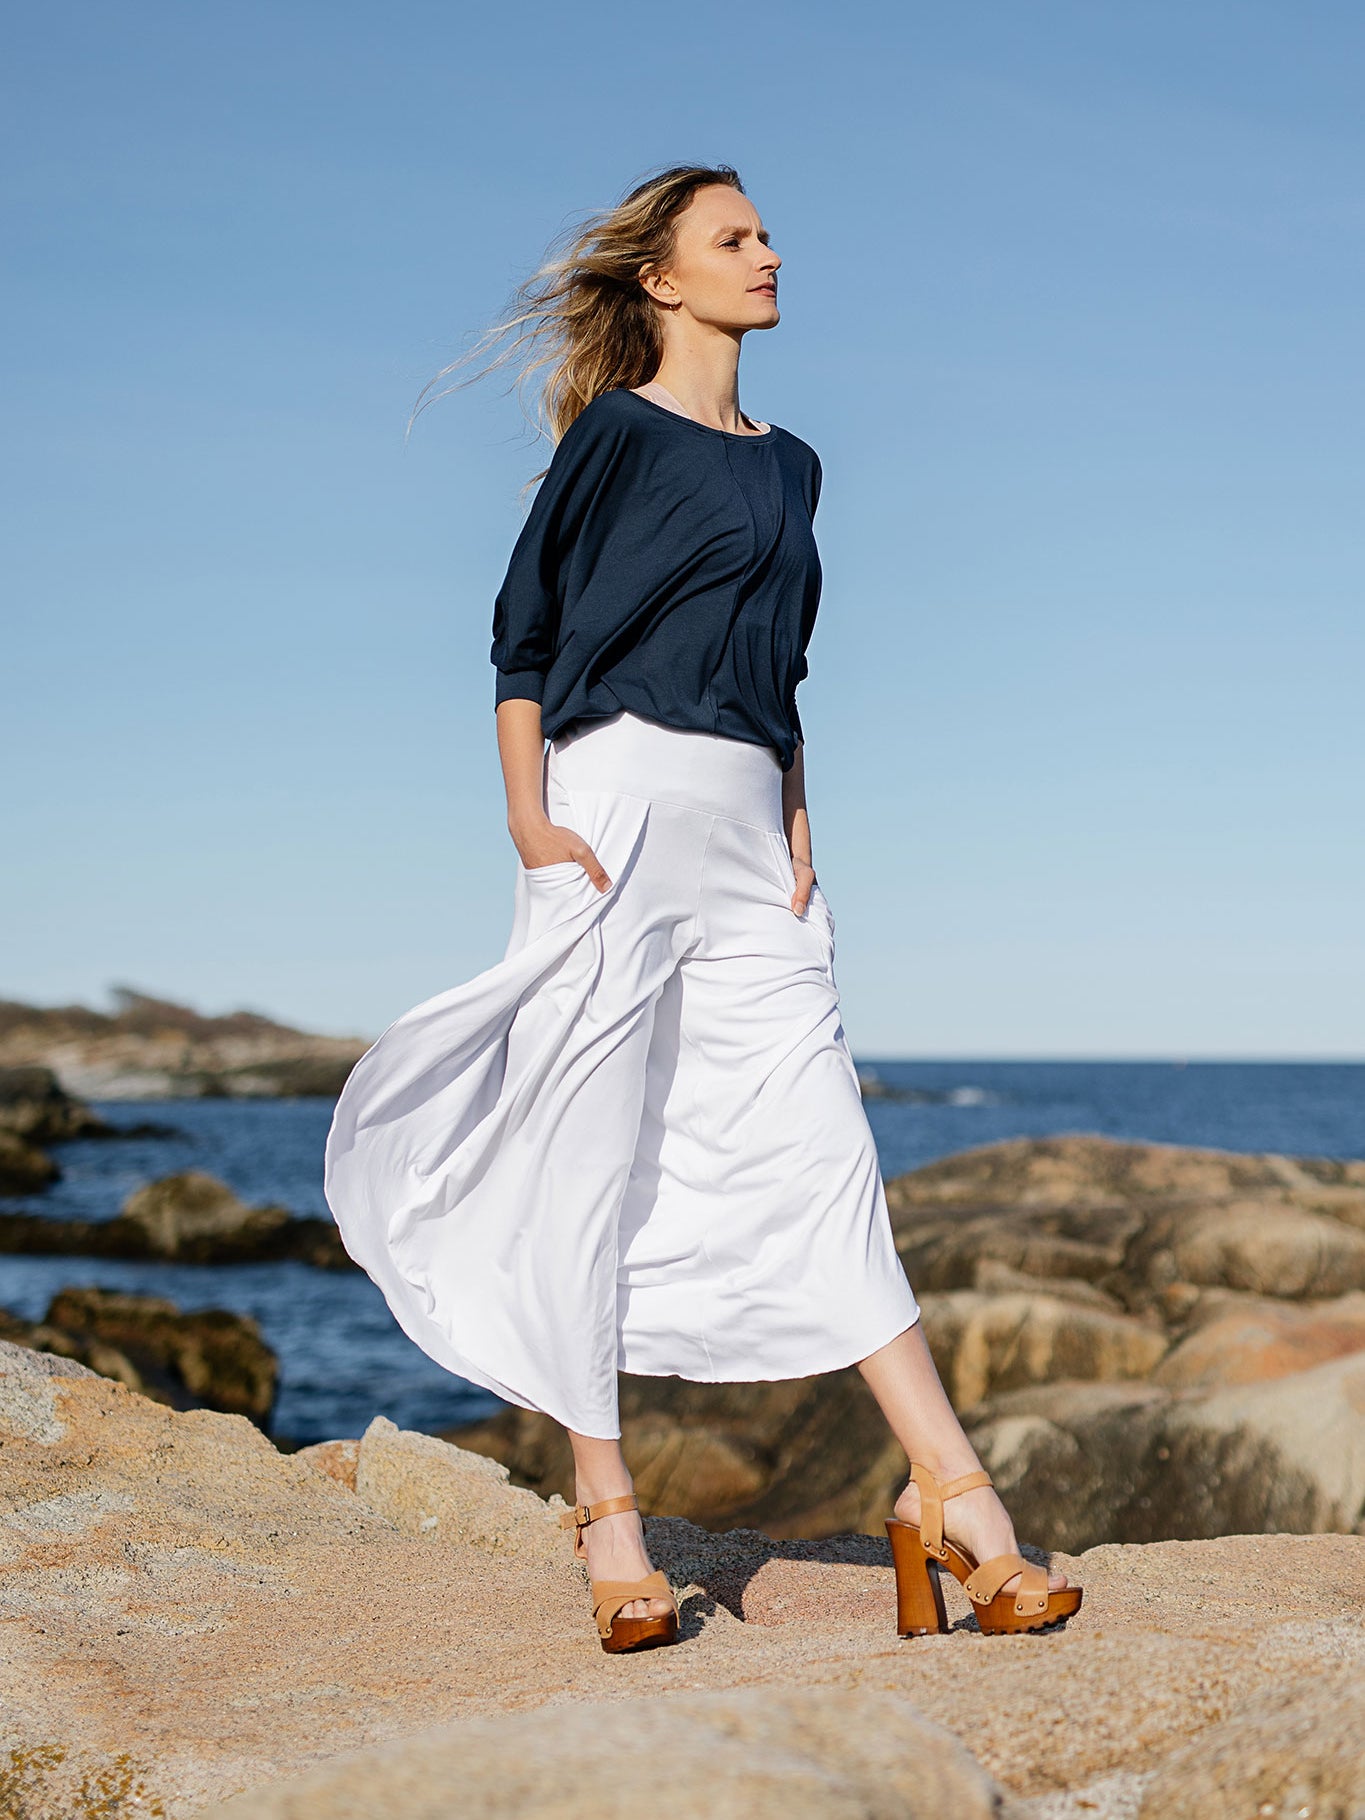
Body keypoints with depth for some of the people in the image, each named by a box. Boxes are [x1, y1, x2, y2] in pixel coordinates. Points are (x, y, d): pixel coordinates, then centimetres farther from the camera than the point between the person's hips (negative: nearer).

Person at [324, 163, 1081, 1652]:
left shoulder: (788, 462, 20)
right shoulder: (616, 434, 1)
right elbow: (522, 636, -2)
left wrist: (797, 832, 11)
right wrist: (529, 820, -11)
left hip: (746, 827, 6)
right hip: (617, 804, -6)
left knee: (819, 1146, 0)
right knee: (592, 1156, -3)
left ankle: (950, 1493, -3)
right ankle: (606, 1509, 4)